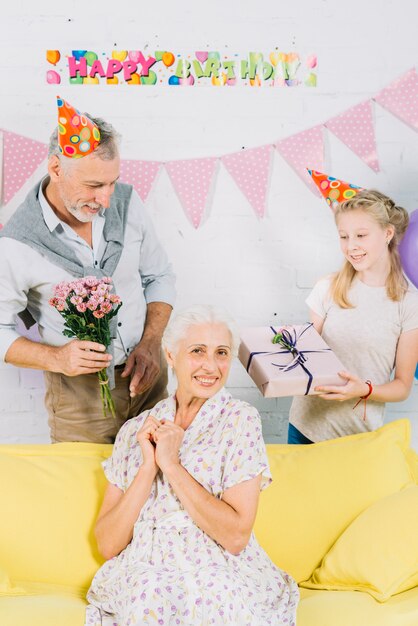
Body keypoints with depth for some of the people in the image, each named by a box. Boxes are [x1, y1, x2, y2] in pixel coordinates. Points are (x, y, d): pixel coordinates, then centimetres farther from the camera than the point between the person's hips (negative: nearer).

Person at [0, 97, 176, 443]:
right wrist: (56, 358, -25)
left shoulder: (126, 201, -7)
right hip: (79, 393, -3)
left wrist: (151, 343, -9)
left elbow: (159, 275, 4)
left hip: (146, 376, 4)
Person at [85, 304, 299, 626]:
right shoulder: (135, 430, 7)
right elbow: (108, 544, 1)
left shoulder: (239, 419, -1)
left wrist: (172, 464, -13)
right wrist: (148, 467, -10)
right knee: (152, 590, -31)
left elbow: (237, 537, -11)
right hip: (142, 572, 2)